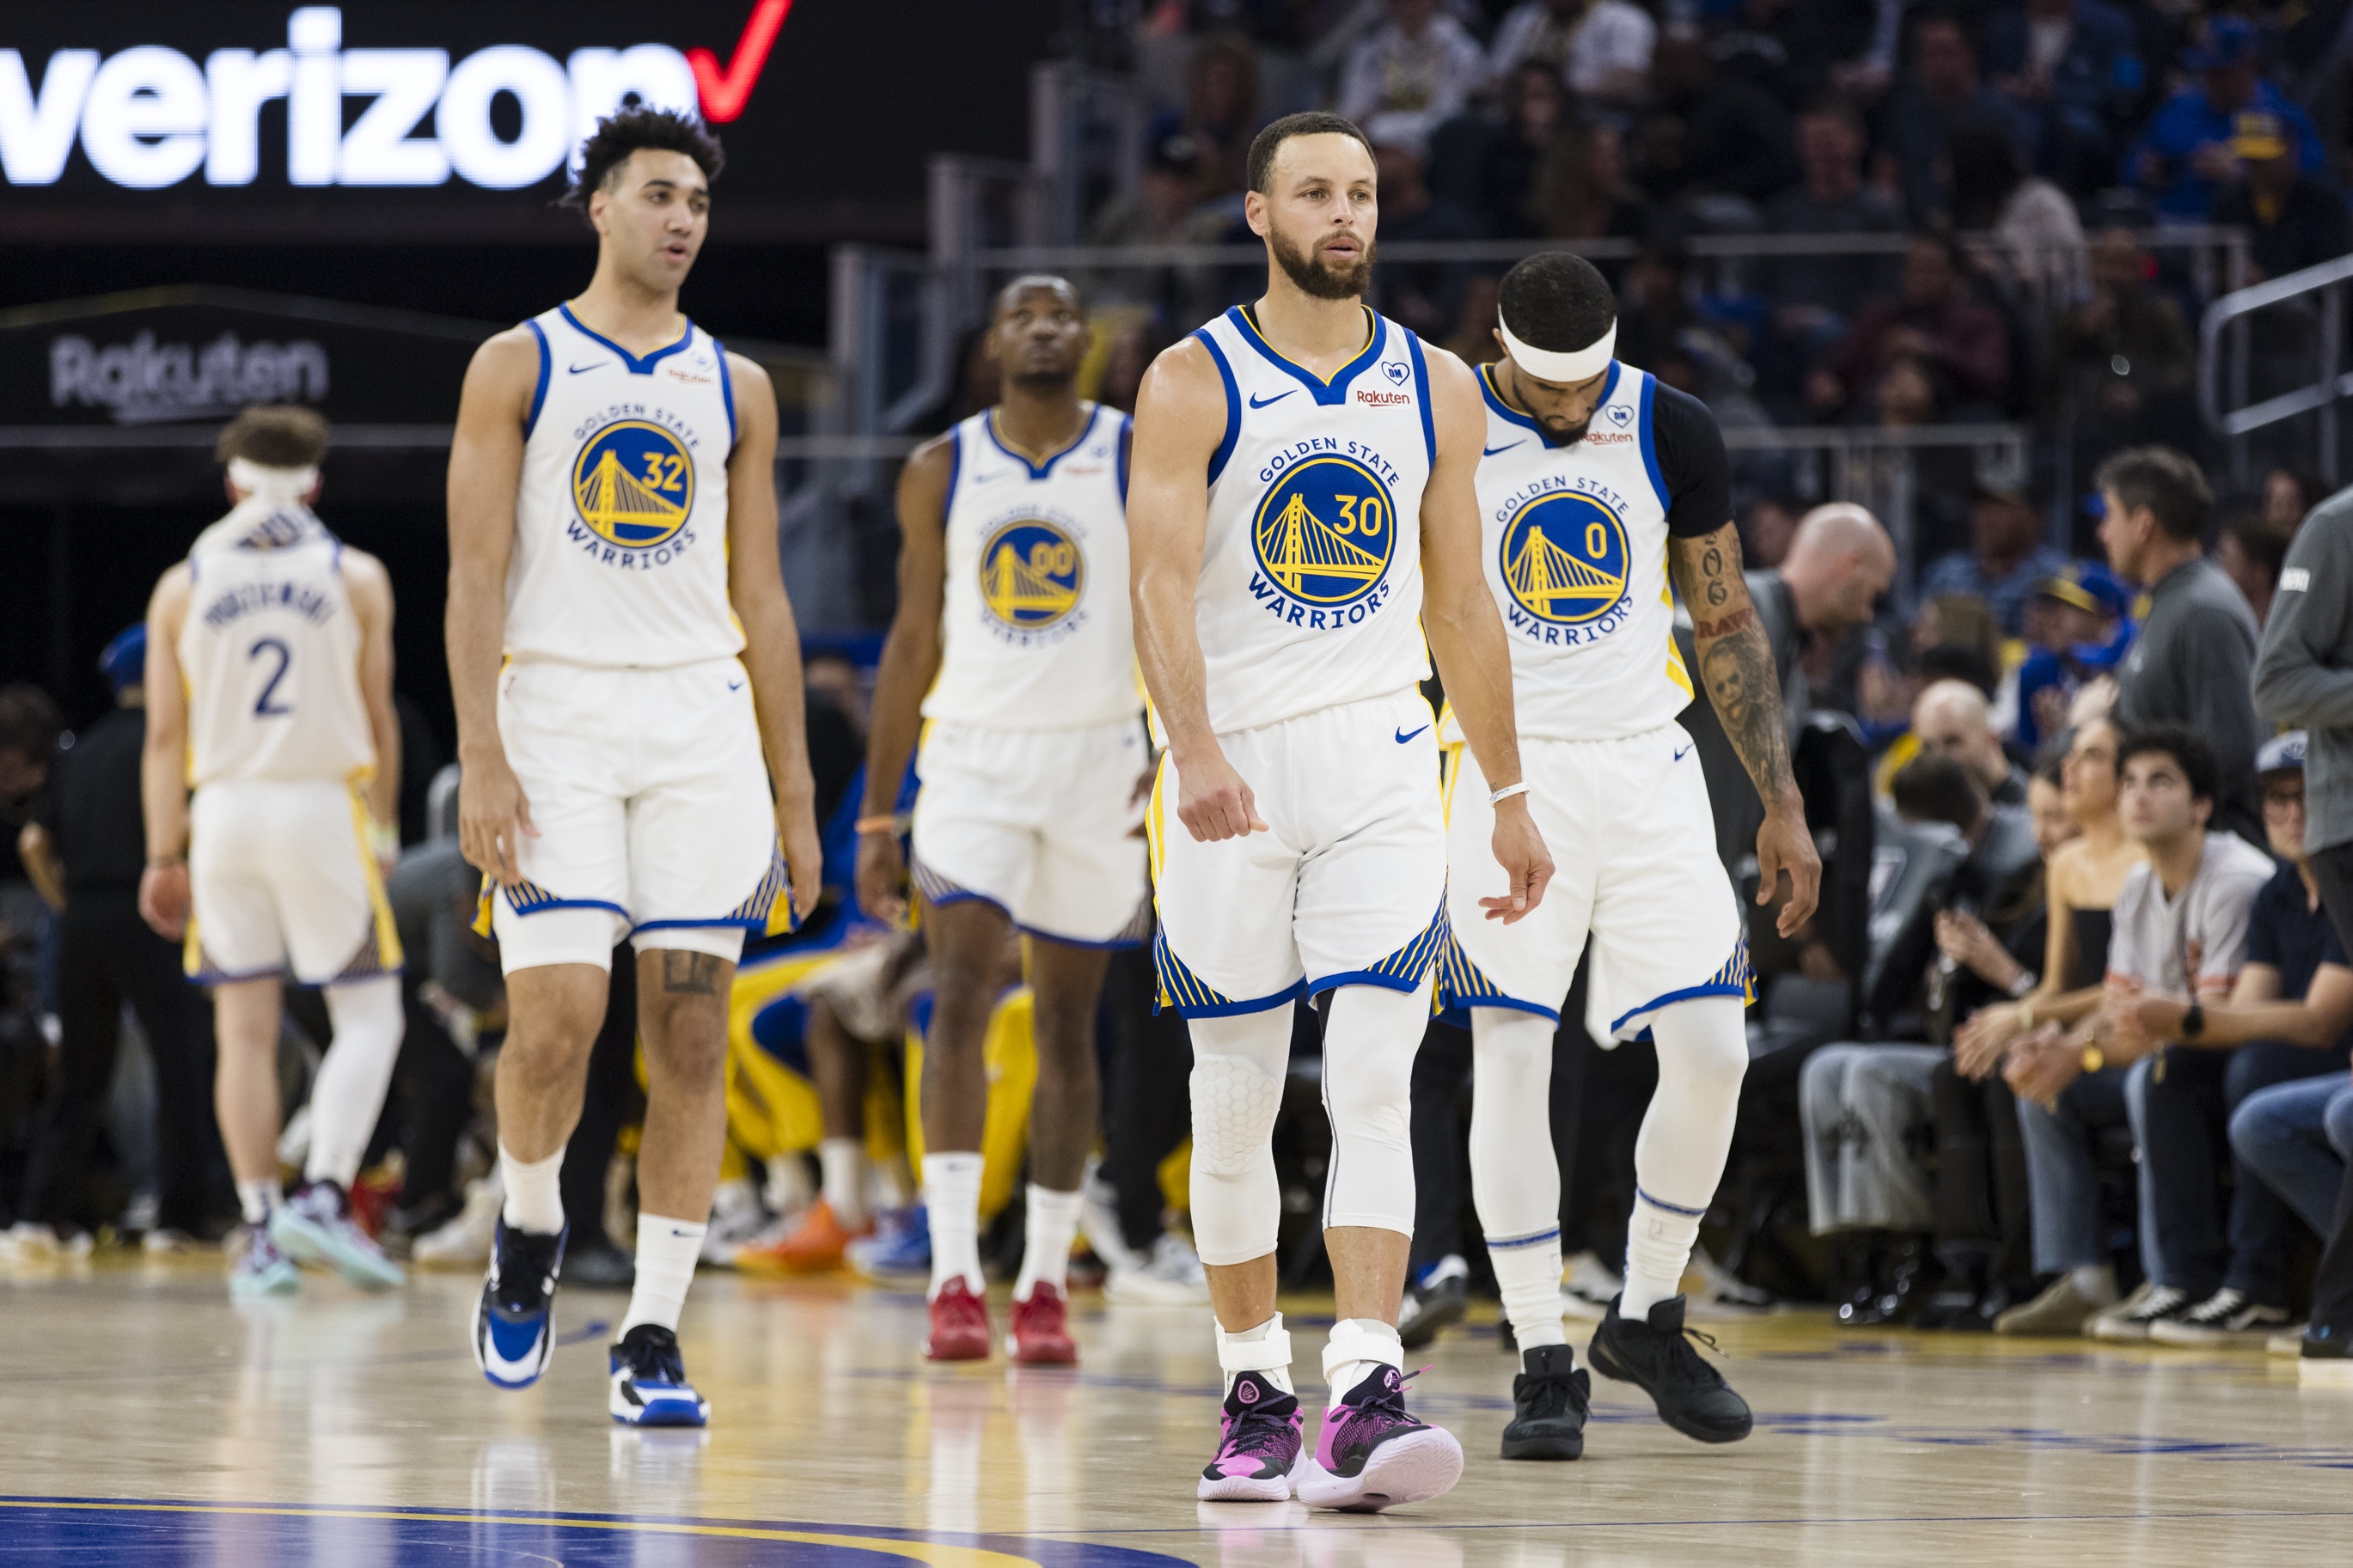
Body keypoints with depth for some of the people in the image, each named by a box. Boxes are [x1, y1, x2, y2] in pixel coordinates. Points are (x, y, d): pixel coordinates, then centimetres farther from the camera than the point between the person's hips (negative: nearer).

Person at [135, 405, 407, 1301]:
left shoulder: (182, 588, 6)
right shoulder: (356, 579, 3)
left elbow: (165, 736, 5)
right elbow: (377, 720, 4)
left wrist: (163, 856, 9)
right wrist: (385, 832, 14)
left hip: (224, 811, 2)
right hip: (325, 806, -2)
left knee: (245, 1028, 7)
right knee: (368, 1017, 5)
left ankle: (261, 1233, 4)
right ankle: (325, 1196, -14)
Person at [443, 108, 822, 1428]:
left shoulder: (735, 389, 13)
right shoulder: (517, 367, 3)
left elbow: (762, 598, 14)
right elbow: (477, 575, -3)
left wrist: (796, 797, 9)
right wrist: (483, 761, -13)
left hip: (703, 724, 3)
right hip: (557, 713, -3)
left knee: (693, 1035, -2)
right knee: (557, 1015, -14)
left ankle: (653, 1341, 2)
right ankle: (531, 1235, 15)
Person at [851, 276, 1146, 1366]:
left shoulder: (1143, 462, 1)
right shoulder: (941, 472, 5)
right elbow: (915, 641, 9)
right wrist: (876, 814, 7)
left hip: (1097, 756, 0)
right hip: (973, 754, 0)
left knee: (1067, 1020, 6)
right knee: (959, 994, -15)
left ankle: (1045, 1284, 14)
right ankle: (954, 1279, -19)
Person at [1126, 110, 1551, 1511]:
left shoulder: (1436, 388, 8)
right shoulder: (1194, 384, -3)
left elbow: (1462, 605, 14)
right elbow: (1164, 580, -15)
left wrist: (1509, 794, 13)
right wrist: (1195, 750, -30)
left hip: (1382, 764, 1)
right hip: (1231, 769, -1)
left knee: (1374, 1087, -12)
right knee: (1236, 1104, 6)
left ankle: (1366, 1400, -20)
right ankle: (1256, 1396, 18)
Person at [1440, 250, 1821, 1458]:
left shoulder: (1671, 431, 0)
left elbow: (1726, 625, 7)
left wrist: (1782, 803, 4)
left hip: (1647, 768, 2)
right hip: (1507, 768, -2)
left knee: (1712, 1050, -6)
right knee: (1510, 1061, -8)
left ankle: (1647, 1320, 13)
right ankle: (1542, 1365, 0)